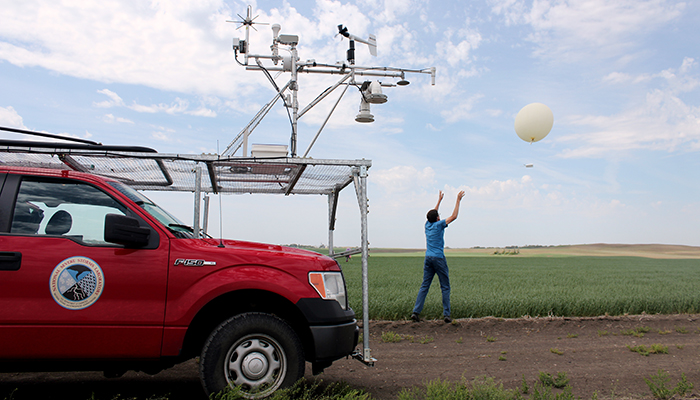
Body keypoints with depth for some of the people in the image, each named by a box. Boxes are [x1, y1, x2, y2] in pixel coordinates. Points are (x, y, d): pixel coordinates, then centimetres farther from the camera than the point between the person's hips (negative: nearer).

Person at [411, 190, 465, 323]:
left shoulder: (427, 225, 10)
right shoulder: (439, 225, -6)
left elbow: (433, 213, 30)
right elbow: (454, 216, -3)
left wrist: (439, 200, 38)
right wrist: (458, 200, 4)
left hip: (428, 258, 6)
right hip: (438, 258, -6)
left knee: (424, 286, 4)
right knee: (445, 287, 2)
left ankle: (416, 312, -3)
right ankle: (447, 314, 1)